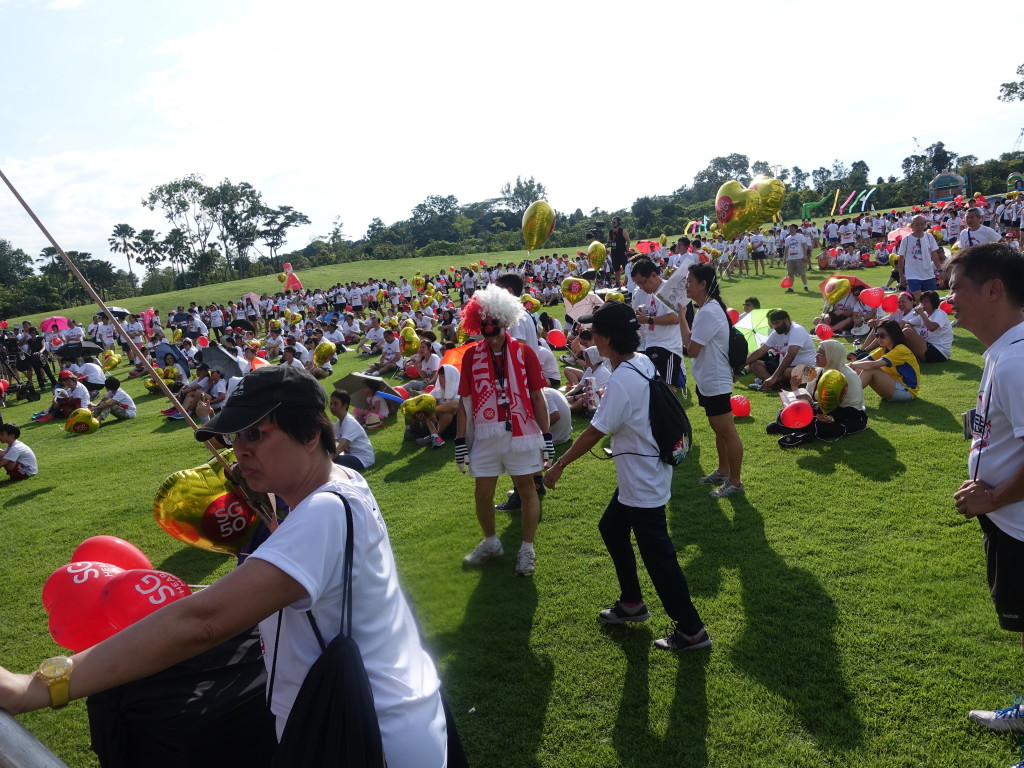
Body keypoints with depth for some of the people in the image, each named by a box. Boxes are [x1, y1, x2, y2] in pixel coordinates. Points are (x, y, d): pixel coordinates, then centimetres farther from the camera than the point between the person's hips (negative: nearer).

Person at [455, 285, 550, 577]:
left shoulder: (524, 352, -4)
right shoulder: (471, 355, 0)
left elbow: (537, 396, -1)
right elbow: (465, 399, 2)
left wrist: (546, 435, -2)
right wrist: (460, 440, 0)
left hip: (521, 433, -2)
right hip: (485, 435, 2)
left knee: (526, 487, 7)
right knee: (482, 492, 10)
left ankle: (527, 549, 23)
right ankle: (490, 542, 34)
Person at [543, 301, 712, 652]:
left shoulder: (622, 380, -25)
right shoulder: (644, 362, 1)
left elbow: (594, 432, -20)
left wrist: (560, 465, -10)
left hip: (643, 481, -10)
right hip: (639, 474, 10)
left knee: (657, 554, 1)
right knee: (611, 528, 23)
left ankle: (691, 630, 14)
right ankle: (632, 603, 37)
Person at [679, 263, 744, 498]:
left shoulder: (708, 313, -23)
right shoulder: (706, 308, 9)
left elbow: (692, 349, -22)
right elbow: (693, 343, 9)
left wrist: (681, 316, -11)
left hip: (715, 383, -11)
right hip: (708, 381, 11)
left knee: (727, 432, 1)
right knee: (718, 430, 22)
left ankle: (735, 482, 11)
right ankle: (723, 472, 36)